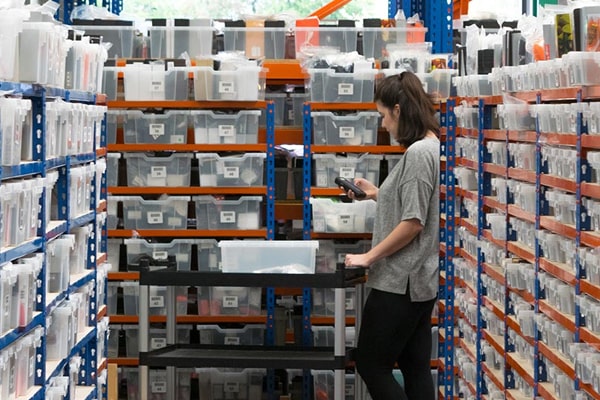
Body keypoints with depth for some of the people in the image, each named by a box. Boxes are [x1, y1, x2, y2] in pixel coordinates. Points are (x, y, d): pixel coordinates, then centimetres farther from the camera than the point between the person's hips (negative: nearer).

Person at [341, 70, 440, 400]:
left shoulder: (418, 153, -19)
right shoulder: (433, 148, 10)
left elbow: (413, 222, -21)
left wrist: (369, 257, -13)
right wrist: (377, 195, 15)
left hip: (399, 282, -10)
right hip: (421, 278, 10)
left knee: (371, 364, 0)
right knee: (416, 367, 11)